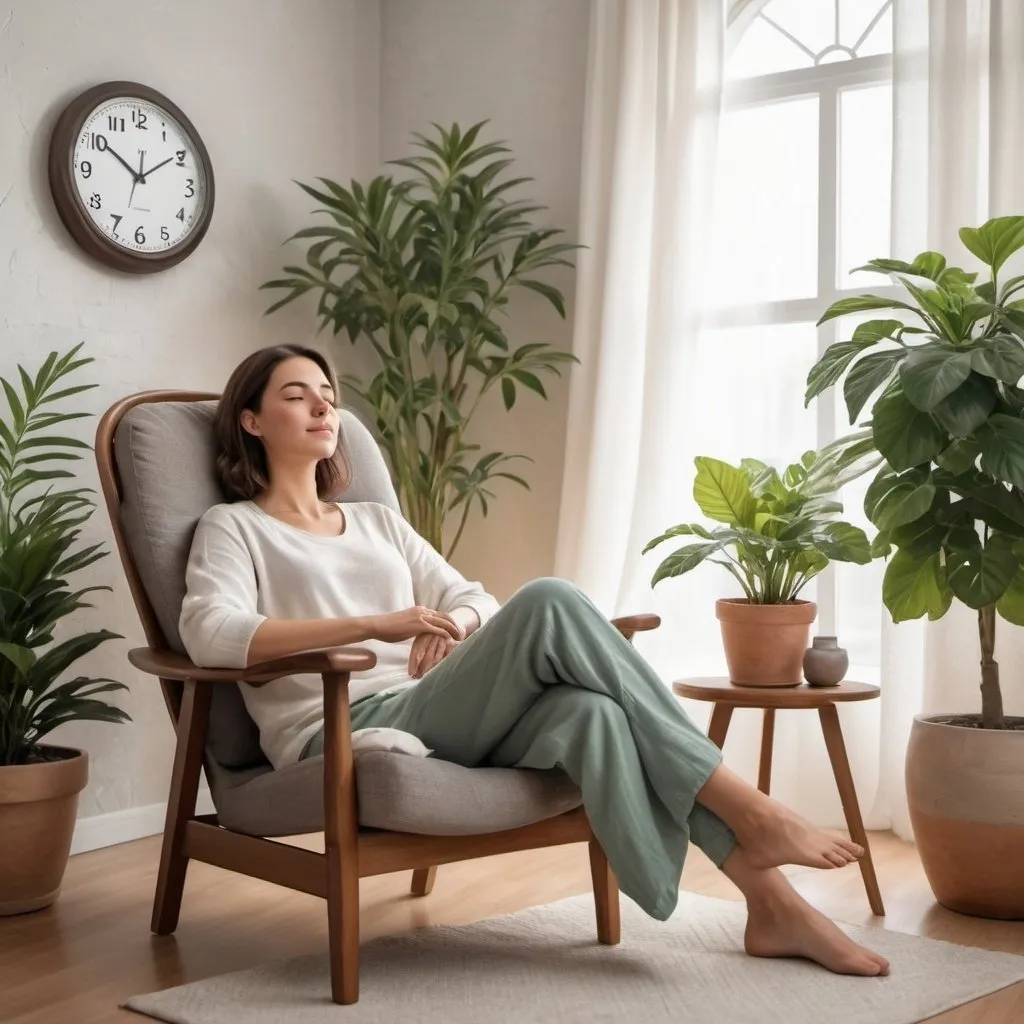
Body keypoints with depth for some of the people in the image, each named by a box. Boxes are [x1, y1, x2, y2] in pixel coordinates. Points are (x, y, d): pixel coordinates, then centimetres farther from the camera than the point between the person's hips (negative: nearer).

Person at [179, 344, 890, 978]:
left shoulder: (376, 521, 26)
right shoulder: (233, 527, 8)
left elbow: (477, 603, 18)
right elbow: (211, 634, -13)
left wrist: (455, 624, -9)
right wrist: (373, 624, -22)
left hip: (438, 724, 6)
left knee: (586, 711, -29)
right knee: (548, 604, -26)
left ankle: (770, 902, -27)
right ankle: (747, 810, -24)